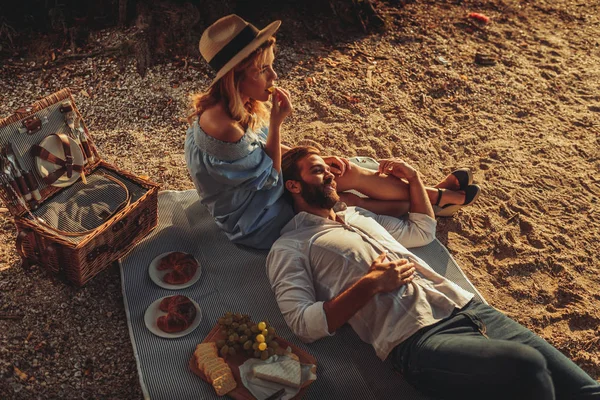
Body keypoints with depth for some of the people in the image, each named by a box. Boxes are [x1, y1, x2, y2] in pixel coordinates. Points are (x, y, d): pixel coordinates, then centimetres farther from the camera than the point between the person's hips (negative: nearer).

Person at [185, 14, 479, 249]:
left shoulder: (235, 105, -7)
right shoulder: (222, 127, -35)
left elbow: (262, 150, 7)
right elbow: (267, 177, -21)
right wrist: (276, 122, -27)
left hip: (261, 196, 8)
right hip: (258, 227, -8)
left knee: (348, 174, 2)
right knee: (352, 176, -3)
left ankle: (431, 200, 20)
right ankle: (438, 199, 18)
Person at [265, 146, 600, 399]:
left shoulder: (357, 214, 28)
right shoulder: (290, 247, 5)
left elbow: (423, 231, 39)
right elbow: (304, 323, -8)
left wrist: (413, 178, 30)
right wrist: (370, 284, -12)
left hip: (466, 306, 7)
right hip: (416, 340, -7)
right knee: (527, 366, -31)